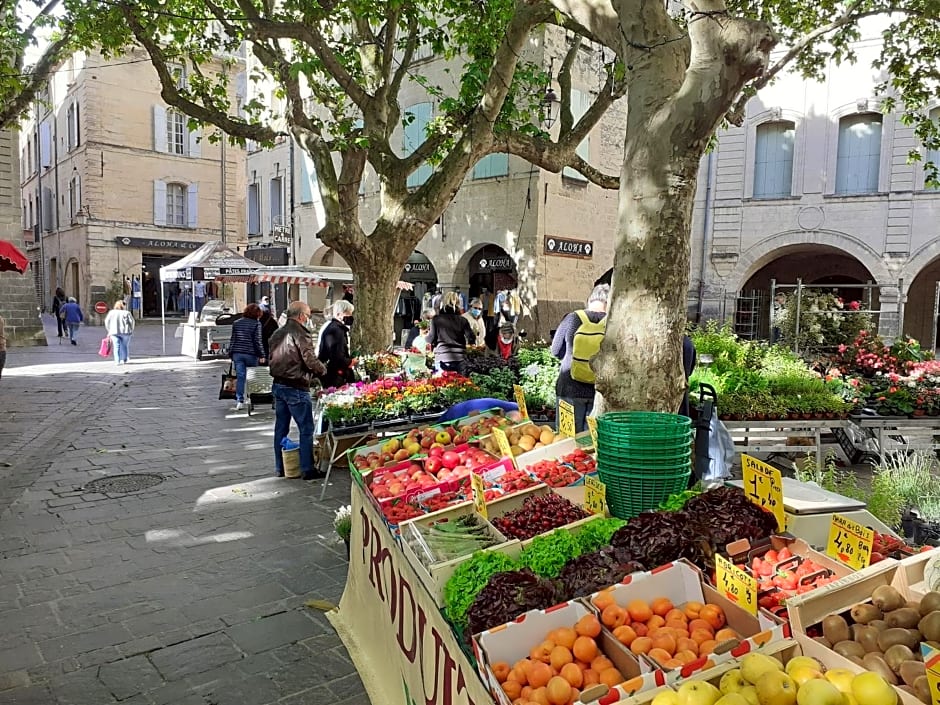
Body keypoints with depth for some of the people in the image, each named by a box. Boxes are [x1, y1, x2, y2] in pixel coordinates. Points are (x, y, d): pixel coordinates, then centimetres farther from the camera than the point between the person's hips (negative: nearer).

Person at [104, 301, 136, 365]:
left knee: (116, 346, 0)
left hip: (114, 332, 1)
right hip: (125, 331, -1)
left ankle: (118, 361, -8)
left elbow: (107, 321, 8)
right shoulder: (126, 313, 4)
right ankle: (124, 360, 7)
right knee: (124, 346, 8)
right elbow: (131, 321, -2)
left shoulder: (111, 312, 11)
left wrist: (109, 331, 16)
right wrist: (131, 330, 9)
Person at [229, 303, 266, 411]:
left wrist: (230, 354, 17)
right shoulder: (256, 323, -5)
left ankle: (240, 400, -5)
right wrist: (262, 355, -5)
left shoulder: (236, 323, 9)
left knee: (240, 376, 2)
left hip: (237, 353, 3)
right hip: (251, 354, -3)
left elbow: (233, 340, 11)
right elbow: (258, 341, -8)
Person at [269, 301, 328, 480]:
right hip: (296, 387, -9)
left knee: (281, 428, 14)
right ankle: (307, 470, 2)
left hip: (278, 384, 9)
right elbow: (310, 360, -20)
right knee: (306, 429, -1)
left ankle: (280, 468, 21)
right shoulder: (301, 333, -15)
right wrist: (322, 370, 0)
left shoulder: (278, 333, 12)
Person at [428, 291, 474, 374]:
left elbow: (431, 340, 1)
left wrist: (429, 331, 20)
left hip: (443, 358, -1)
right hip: (460, 358, 1)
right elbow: (471, 338, 2)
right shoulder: (462, 320, 3)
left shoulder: (436, 319, 0)